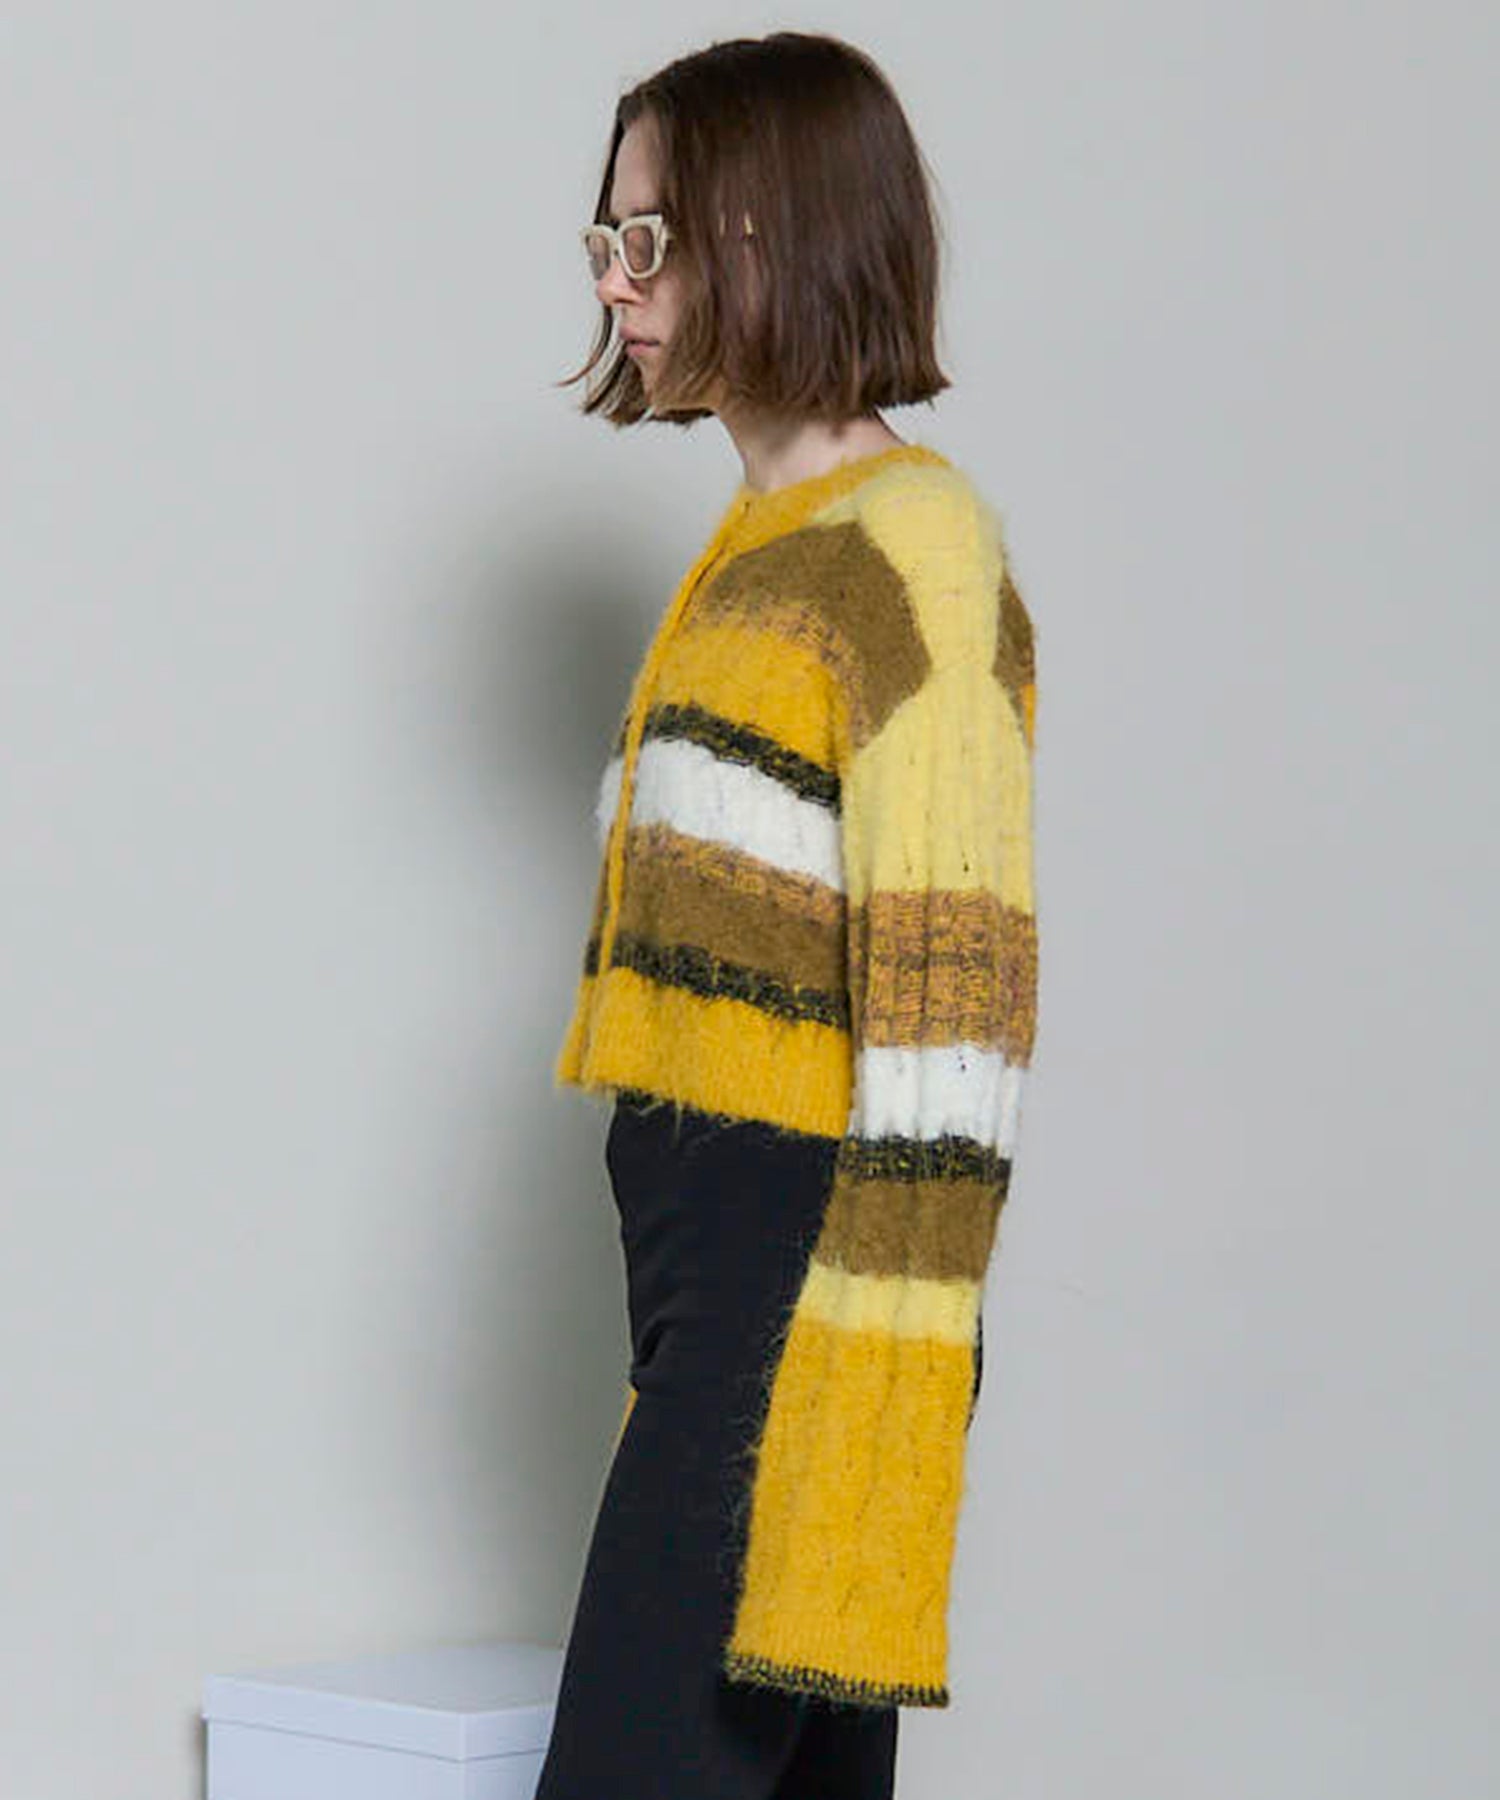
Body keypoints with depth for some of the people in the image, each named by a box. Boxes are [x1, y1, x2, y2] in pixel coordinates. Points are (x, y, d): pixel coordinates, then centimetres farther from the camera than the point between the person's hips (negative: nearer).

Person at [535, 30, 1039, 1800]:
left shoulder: (915, 555, -11)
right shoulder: (760, 552, 17)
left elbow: (956, 996, -17)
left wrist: (869, 1371, -22)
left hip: (796, 1270, -9)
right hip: (709, 1271, 9)